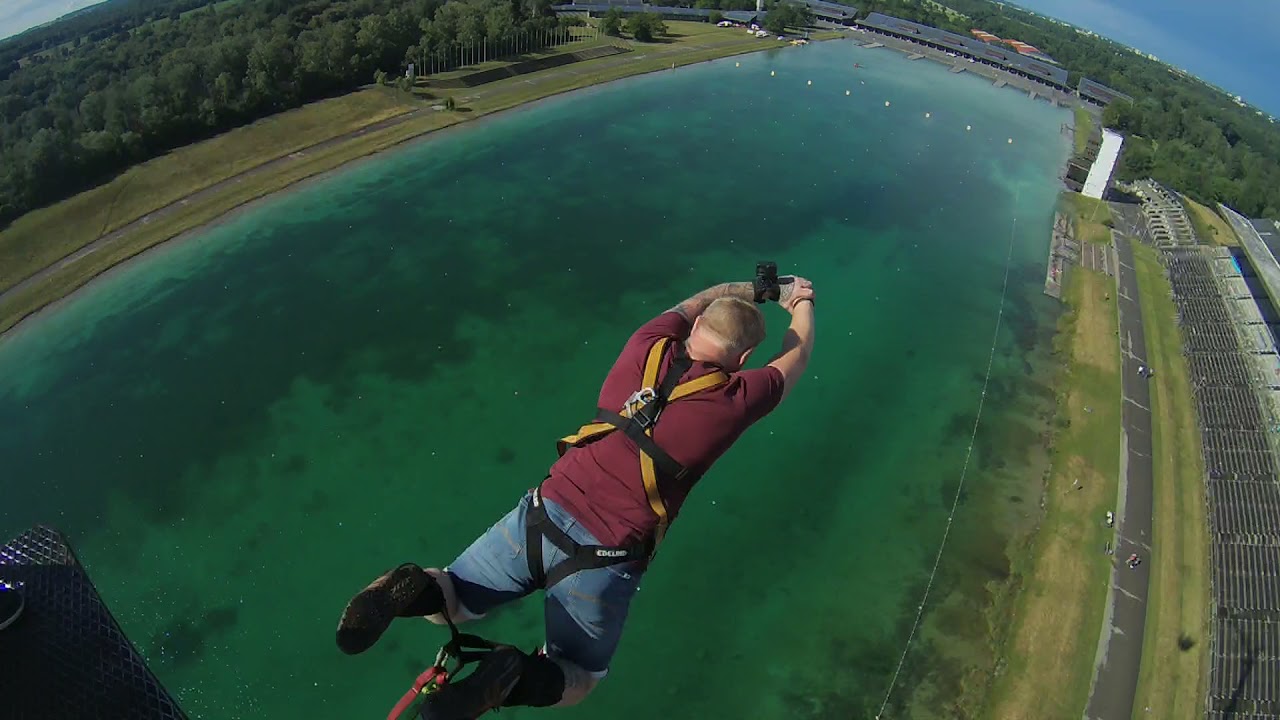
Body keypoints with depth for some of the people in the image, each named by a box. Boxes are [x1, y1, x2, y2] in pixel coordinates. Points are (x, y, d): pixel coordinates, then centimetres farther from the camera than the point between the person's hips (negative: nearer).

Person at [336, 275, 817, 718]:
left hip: (544, 512, 3)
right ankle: (517, 678, -9)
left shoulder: (649, 344, 1)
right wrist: (801, 301, 35)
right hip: (604, 557, -3)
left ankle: (416, 590, -9)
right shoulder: (734, 398, -6)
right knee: (576, 680, 24)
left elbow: (693, 302, 24)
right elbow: (796, 357, 15)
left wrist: (762, 290, 38)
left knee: (449, 604, 26)